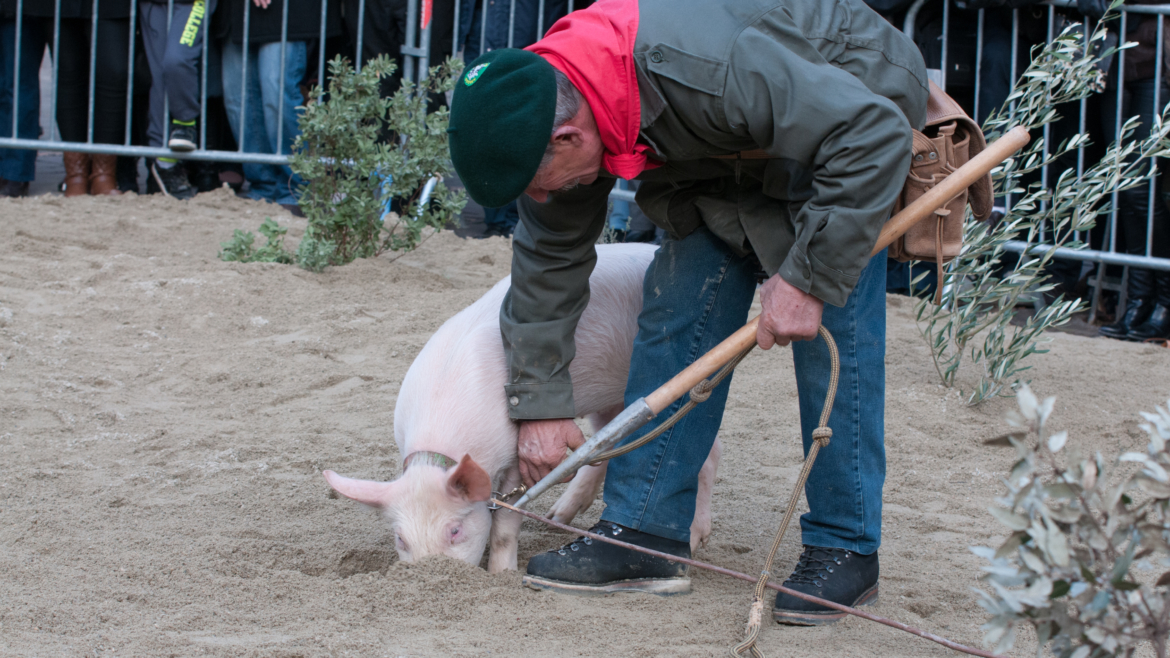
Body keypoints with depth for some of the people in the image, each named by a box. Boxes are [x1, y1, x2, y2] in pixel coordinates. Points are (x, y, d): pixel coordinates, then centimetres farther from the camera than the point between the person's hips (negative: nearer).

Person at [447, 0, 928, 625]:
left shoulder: (704, 69, -43)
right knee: (675, 311, -5)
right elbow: (549, 259, -3)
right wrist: (539, 403, 0)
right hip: (734, 157, 7)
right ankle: (643, 533, -1)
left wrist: (807, 277, -34)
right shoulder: (551, 115, -18)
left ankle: (846, 549, -4)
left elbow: (874, 134, -38)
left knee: (831, 332, -14)